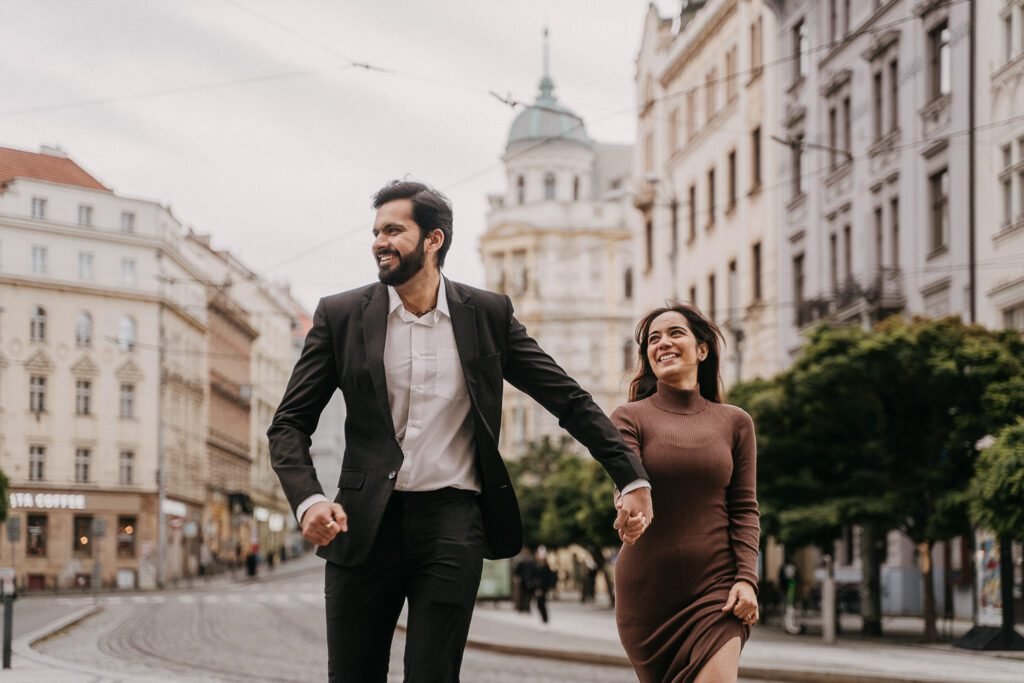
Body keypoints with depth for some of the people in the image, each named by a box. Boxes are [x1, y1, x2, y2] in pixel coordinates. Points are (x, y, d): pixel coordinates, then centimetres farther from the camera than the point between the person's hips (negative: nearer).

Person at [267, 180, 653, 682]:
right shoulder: (340, 316, 2)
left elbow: (571, 401, 6)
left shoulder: (488, 315, 3)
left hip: (452, 526, -1)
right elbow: (289, 424, 3)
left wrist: (632, 479, -3)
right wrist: (308, 500, -16)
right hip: (365, 525, 1)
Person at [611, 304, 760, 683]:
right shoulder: (630, 418, 2)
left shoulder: (734, 422, 6)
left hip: (716, 586, 0)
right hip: (647, 590, 0)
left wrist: (746, 579, -8)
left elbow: (744, 509, 5)